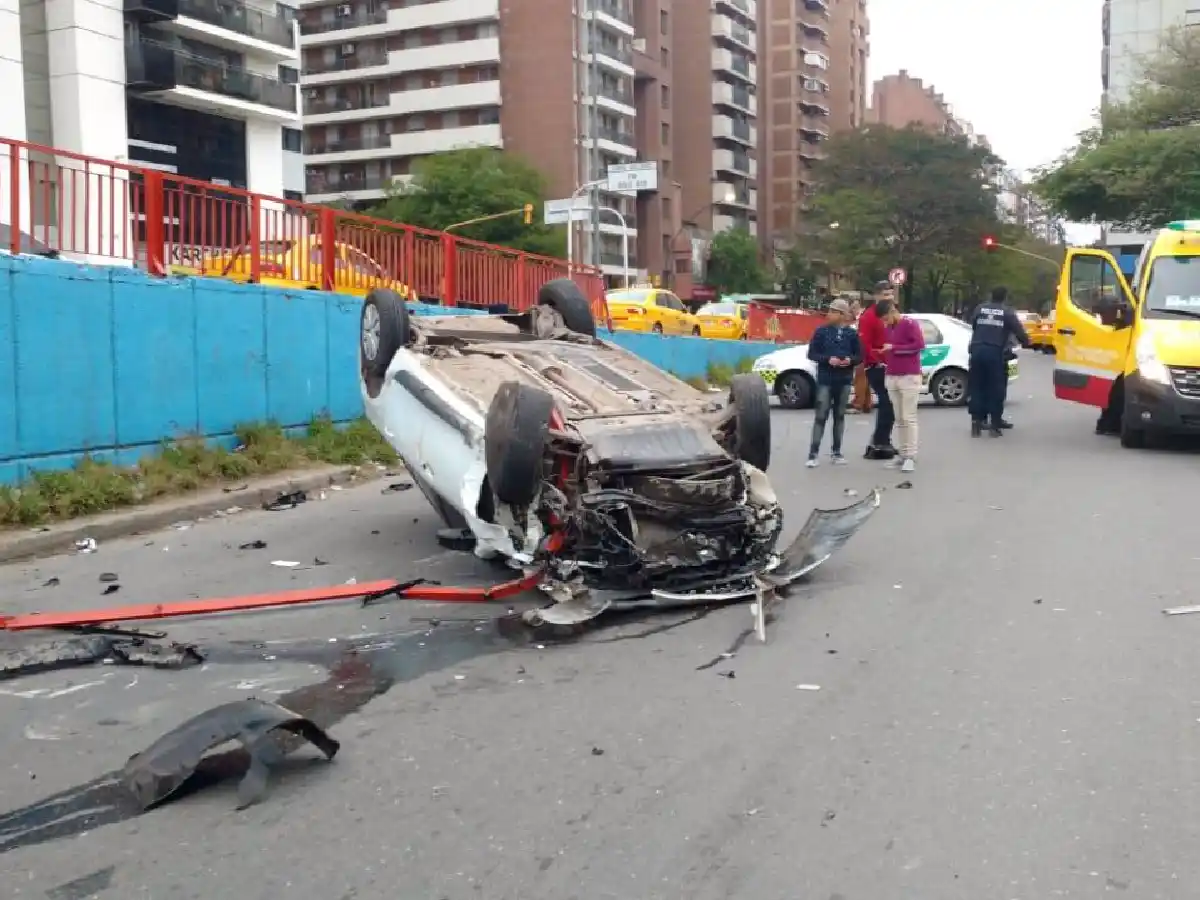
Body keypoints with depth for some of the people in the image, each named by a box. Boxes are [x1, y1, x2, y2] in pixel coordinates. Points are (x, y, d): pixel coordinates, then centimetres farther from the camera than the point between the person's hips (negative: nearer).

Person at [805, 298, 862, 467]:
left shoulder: (852, 333, 3)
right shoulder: (822, 331, -1)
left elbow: (859, 356, 6)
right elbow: (812, 354, -1)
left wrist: (850, 360, -15)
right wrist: (828, 359, -17)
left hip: (844, 380, 2)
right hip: (825, 380, -2)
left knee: (840, 416, 10)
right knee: (821, 416, -6)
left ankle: (836, 452, 19)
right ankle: (813, 454, -5)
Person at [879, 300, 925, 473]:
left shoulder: (910, 324, -6)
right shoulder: (886, 327, 13)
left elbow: (920, 344, -17)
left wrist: (894, 348, -17)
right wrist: (886, 362, 3)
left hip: (909, 377, -6)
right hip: (891, 377, 6)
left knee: (909, 418, -6)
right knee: (899, 419, 4)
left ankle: (911, 457, -5)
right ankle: (903, 454, 6)